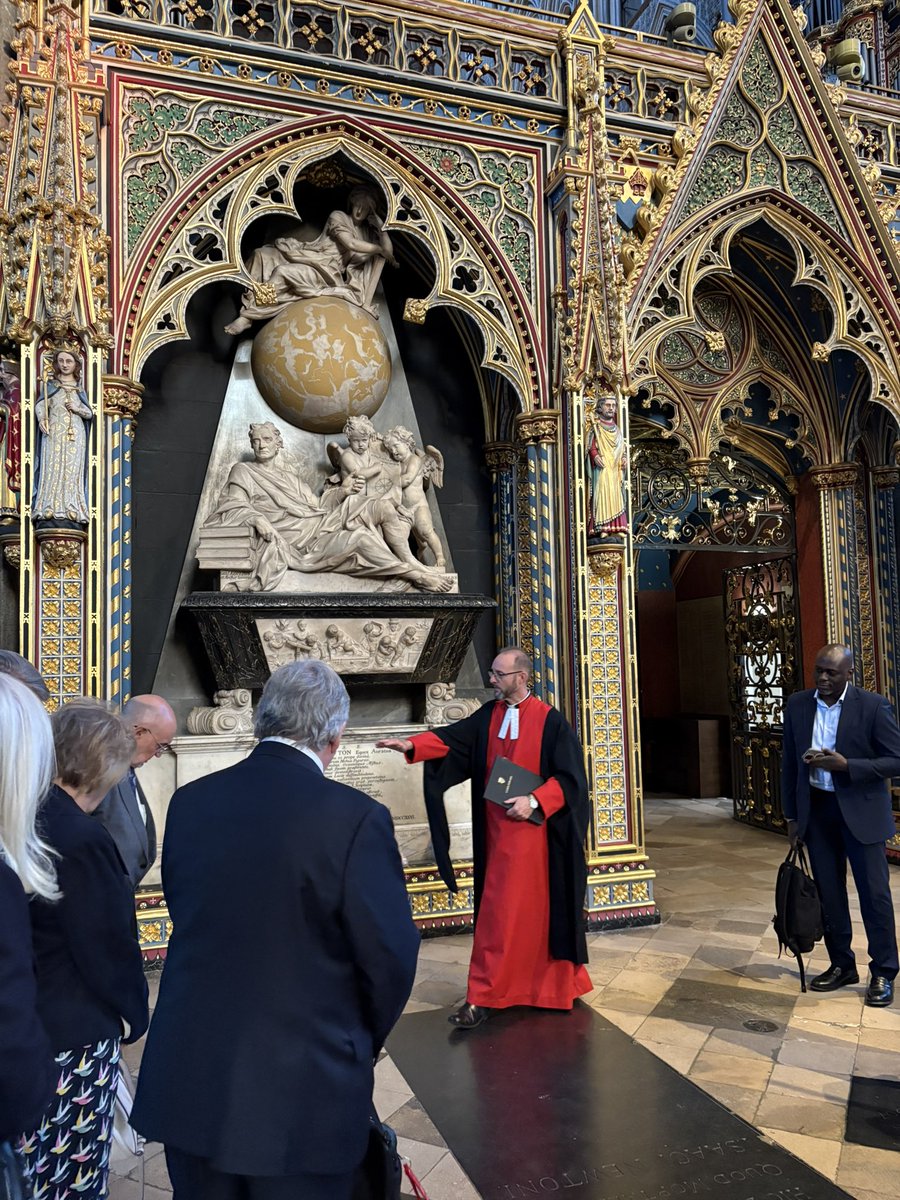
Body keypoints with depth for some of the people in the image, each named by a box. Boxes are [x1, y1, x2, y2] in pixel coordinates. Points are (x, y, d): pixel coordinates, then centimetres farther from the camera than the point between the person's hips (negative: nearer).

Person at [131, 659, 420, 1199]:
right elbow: (390, 956, -14)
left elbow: (187, 919, 3)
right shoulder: (355, 817, -19)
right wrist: (363, 1043, 7)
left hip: (188, 1081, 4)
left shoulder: (189, 803, -4)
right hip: (303, 1093, -4)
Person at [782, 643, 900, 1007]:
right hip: (816, 809, 4)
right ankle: (841, 965, 25)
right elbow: (789, 762, 7)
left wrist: (845, 765, -23)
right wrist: (792, 815, 7)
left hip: (860, 811, -4)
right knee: (828, 892, 11)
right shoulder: (797, 704, 0)